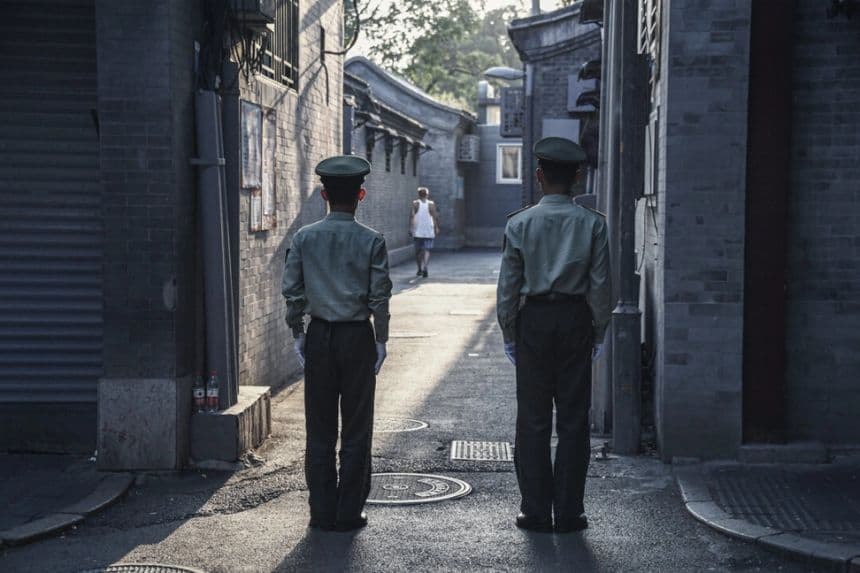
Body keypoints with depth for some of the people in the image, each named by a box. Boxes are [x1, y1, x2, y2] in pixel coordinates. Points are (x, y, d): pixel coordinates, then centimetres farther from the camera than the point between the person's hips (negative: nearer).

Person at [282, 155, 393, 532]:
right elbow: (379, 297, -7)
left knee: (320, 428, 9)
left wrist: (298, 334, 9)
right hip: (357, 337, -2)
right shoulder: (371, 241, -6)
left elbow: (291, 290, -1)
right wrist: (381, 341, 3)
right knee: (356, 428, 7)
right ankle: (349, 513, 10)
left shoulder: (304, 238, 0)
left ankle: (322, 512, 13)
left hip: (319, 336, 2)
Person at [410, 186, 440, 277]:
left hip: (418, 231, 1)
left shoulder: (415, 204, 0)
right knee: (427, 250, -2)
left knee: (418, 250, 14)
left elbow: (412, 216, -9)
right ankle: (424, 267, -23)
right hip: (429, 231, -1)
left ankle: (420, 269, 23)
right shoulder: (431, 204, 0)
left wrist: (411, 228, -9)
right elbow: (435, 217, -3)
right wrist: (436, 228, 8)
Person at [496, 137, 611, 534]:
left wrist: (508, 333, 6)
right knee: (573, 418, 6)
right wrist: (599, 332, 7)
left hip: (533, 321, 0)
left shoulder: (520, 223, -3)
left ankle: (536, 511, 10)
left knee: (533, 419, 7)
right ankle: (568, 512, 9)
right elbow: (600, 284, -2)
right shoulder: (592, 223, -2)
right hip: (575, 320, 0)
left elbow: (507, 285, -2)